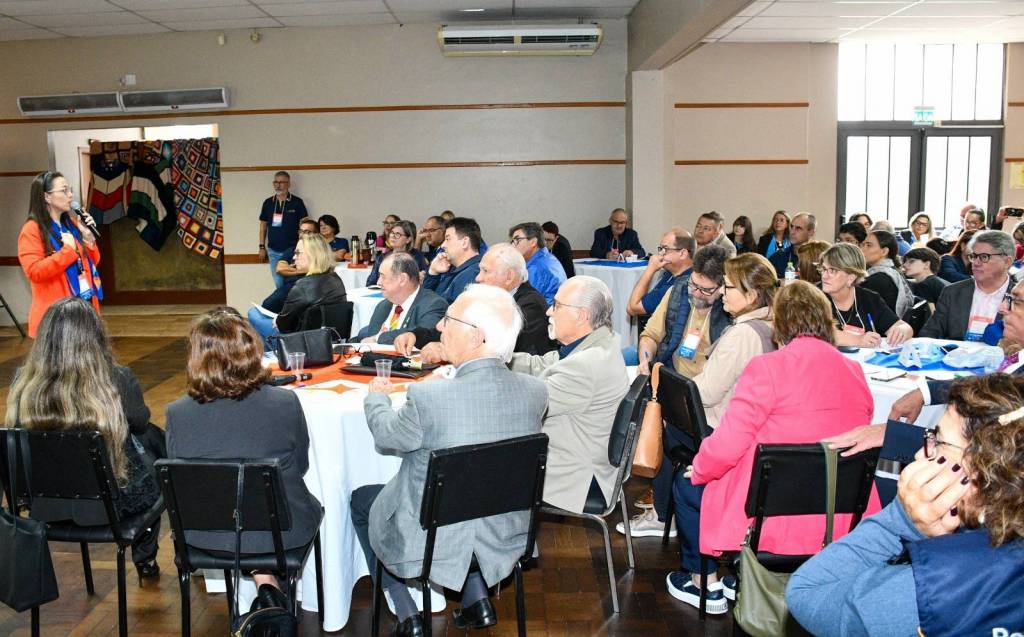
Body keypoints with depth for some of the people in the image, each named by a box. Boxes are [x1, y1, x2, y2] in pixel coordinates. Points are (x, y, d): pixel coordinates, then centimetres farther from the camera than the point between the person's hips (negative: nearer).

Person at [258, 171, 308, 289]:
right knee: (279, 283, 7)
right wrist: (262, 247, 9)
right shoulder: (268, 203, 6)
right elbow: (263, 226, 13)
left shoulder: (297, 202, -3)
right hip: (274, 251, 3)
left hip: (292, 249, -3)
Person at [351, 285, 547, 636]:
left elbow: (386, 434, -7)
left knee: (360, 499, 24)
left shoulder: (427, 397, -29)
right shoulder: (536, 391, -15)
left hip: (432, 542, -4)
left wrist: (376, 396, 13)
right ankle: (477, 599, 29)